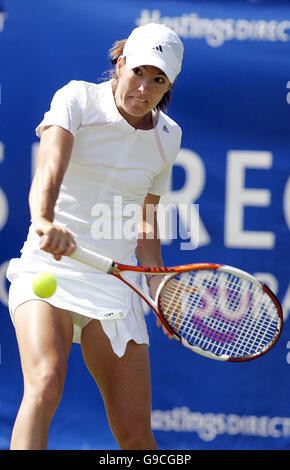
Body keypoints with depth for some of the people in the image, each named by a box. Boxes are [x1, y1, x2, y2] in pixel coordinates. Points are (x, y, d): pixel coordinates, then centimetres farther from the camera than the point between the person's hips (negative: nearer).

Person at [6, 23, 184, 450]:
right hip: (49, 269, -4)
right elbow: (49, 169, -25)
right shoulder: (78, 99, -6)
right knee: (46, 382, -30)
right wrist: (45, 222, -45)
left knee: (135, 432, -2)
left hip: (115, 283, 4)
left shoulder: (167, 136, 8)